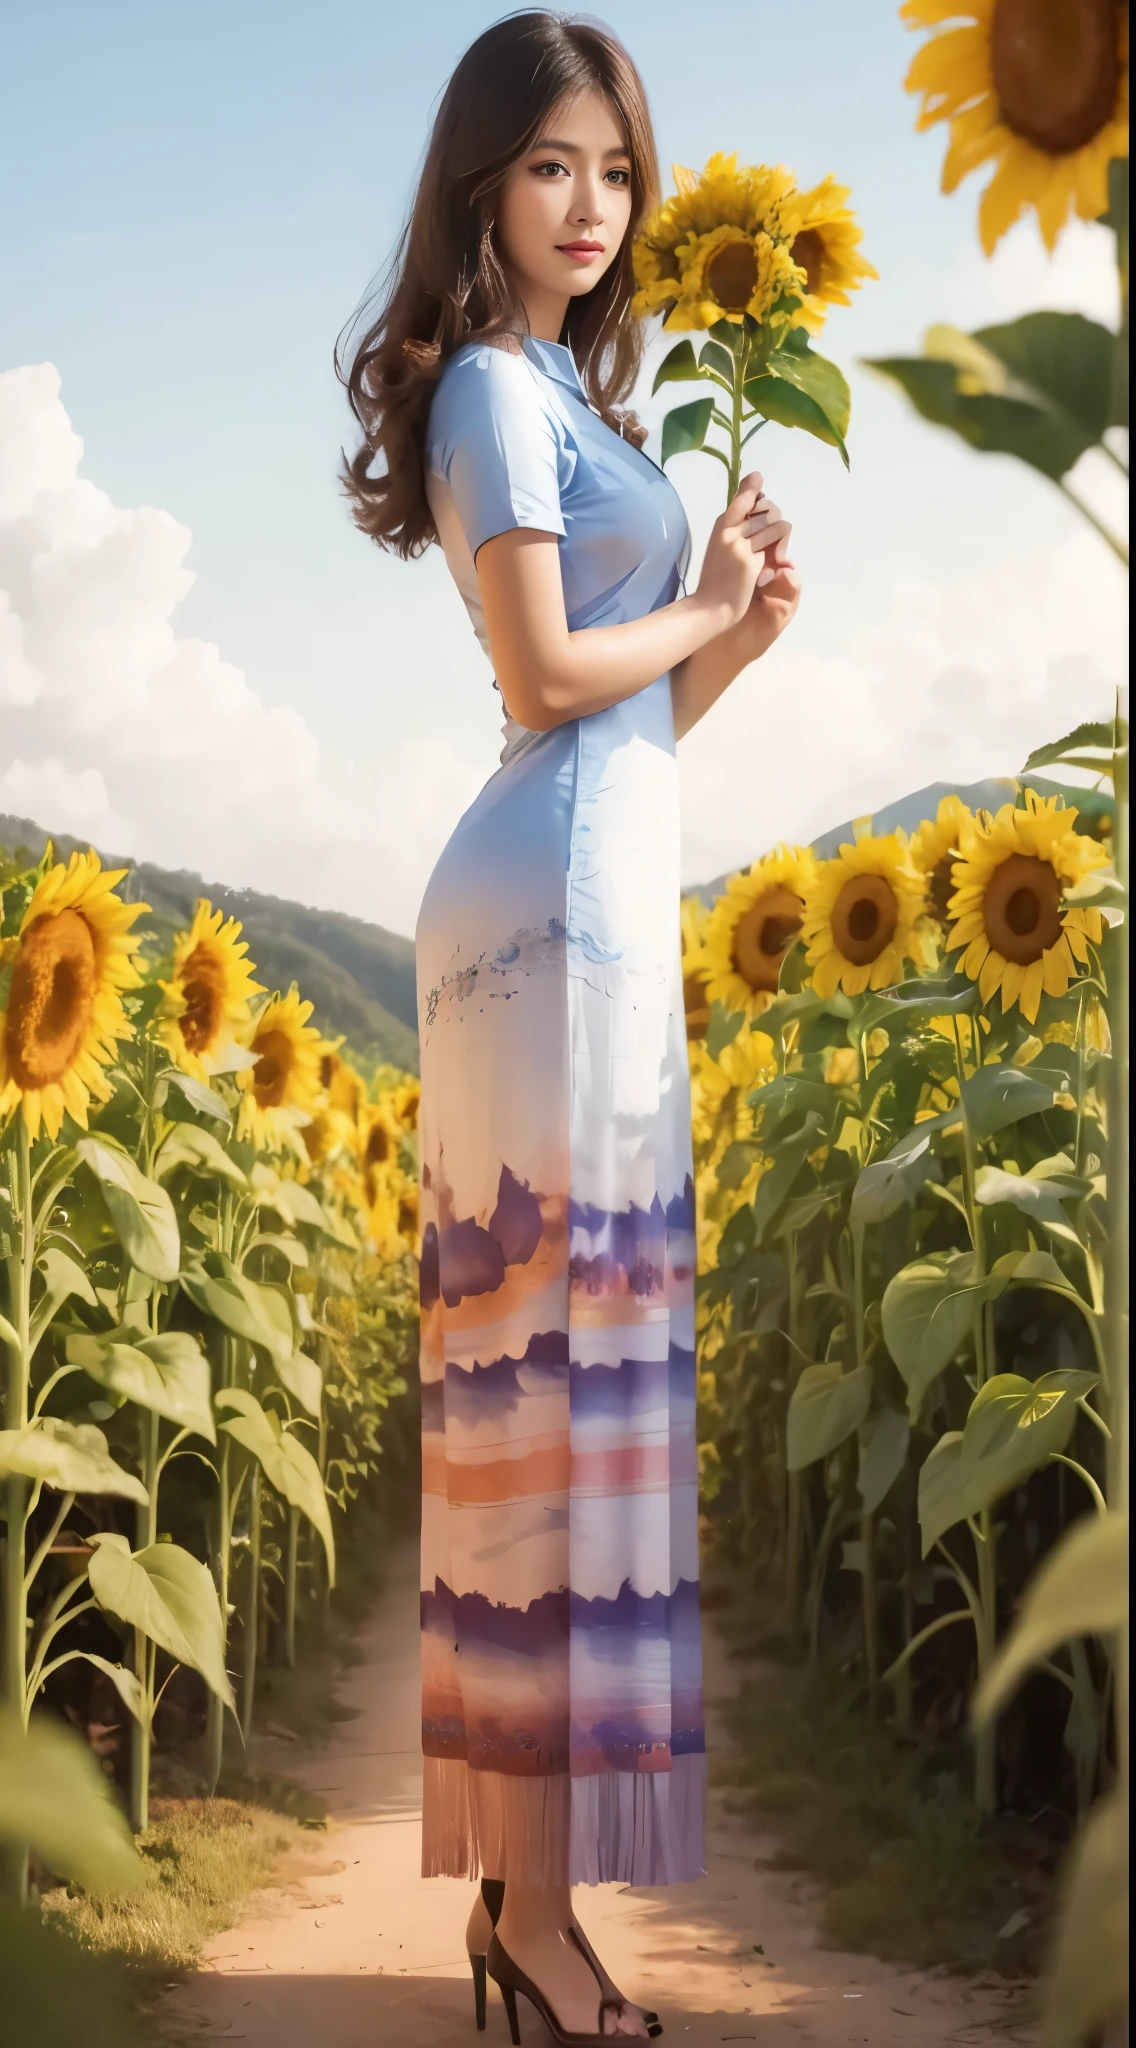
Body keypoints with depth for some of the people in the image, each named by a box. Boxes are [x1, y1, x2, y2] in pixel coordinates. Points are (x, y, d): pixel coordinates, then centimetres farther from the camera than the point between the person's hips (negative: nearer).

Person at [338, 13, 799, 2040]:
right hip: (560, 895, -9)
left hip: (596, 896, 9)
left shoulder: (569, 389, 23)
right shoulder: (496, 386, -5)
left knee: (547, 1374, 9)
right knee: (562, 1357, -9)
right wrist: (708, 607, 1)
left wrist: (743, 613, 3)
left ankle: (522, 1863, 17)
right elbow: (548, 677, -14)